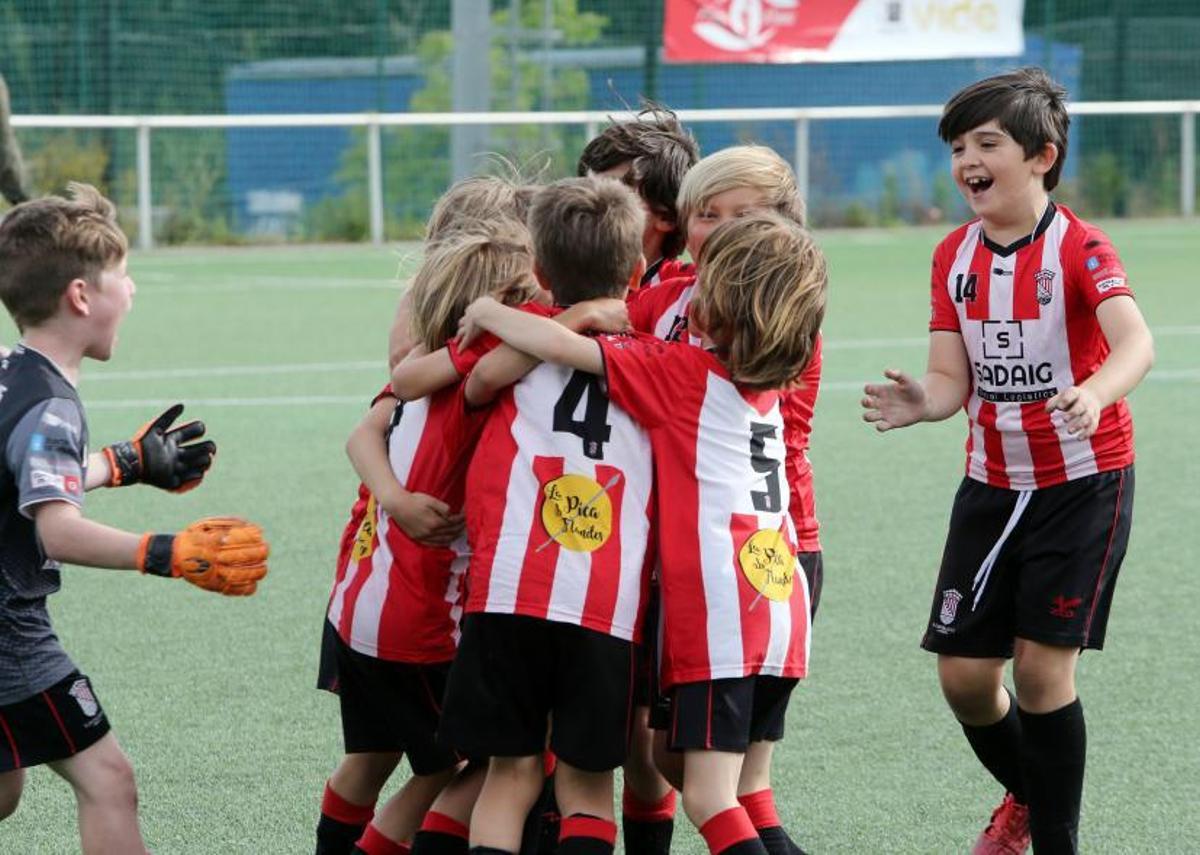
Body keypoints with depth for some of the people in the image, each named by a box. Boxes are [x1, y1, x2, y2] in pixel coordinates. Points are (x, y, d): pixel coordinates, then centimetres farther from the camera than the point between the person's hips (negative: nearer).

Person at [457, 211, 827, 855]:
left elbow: (563, 346, -14)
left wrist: (490, 314, 2)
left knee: (708, 798, -7)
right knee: (737, 787, 17)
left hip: (719, 611, -8)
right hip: (777, 609, 8)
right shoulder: (764, 385, 14)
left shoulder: (680, 372, -8)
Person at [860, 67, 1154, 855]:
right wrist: (922, 402, -26)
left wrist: (1094, 393, -54)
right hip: (993, 485, 5)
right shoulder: (954, 257, 3)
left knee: (1042, 664, -10)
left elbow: (1136, 343, -32)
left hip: (1083, 479, -5)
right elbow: (952, 380, -2)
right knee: (963, 674, 4)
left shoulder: (1079, 247, -15)